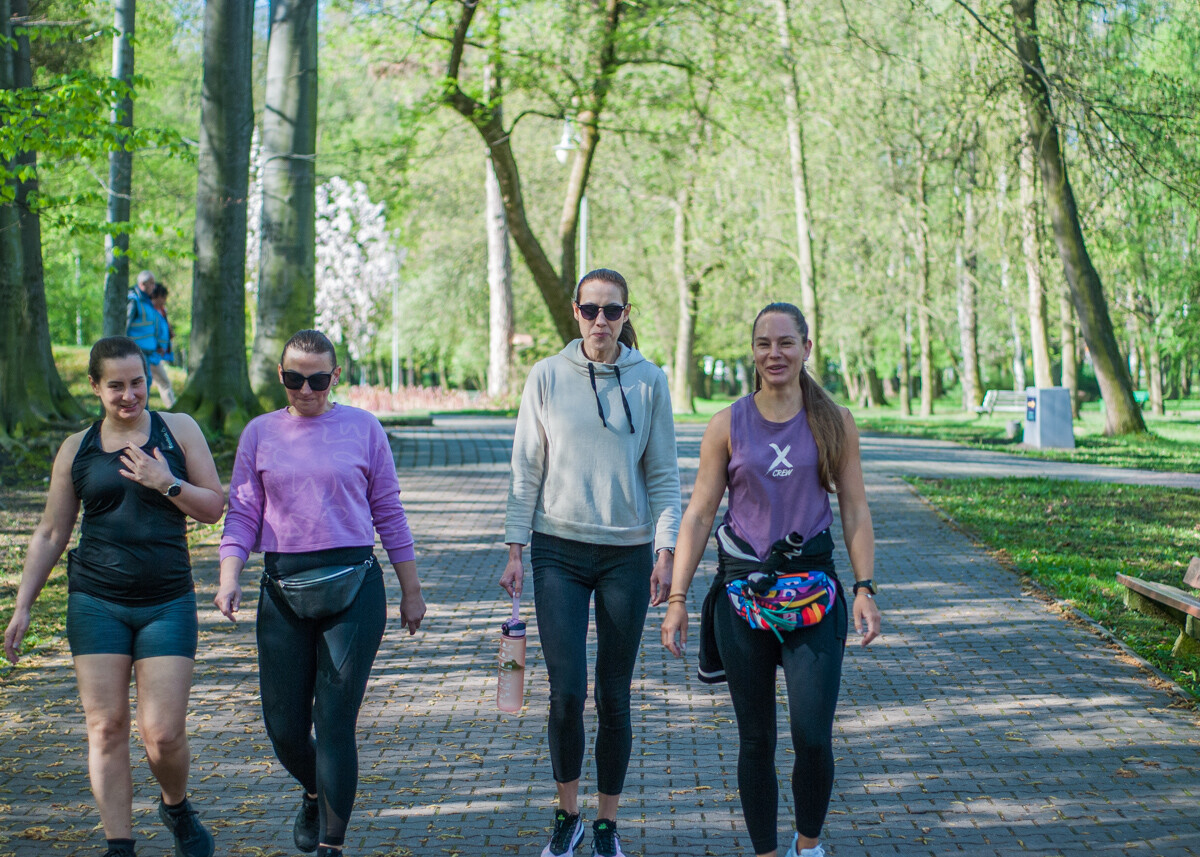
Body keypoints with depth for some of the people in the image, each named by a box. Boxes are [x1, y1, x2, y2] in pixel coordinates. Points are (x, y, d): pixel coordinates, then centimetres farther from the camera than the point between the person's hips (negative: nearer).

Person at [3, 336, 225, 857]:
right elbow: (51, 534, 11)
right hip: (96, 603, 1)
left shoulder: (179, 430, 4)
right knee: (106, 728, -1)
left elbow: (214, 508, 4)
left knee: (163, 733, -5)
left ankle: (176, 808, 25)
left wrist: (167, 484, -13)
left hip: (167, 603, -1)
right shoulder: (77, 450, 6)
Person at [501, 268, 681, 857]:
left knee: (614, 696, 5)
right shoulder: (547, 377, 1)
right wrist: (515, 550, 1)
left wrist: (665, 553, -4)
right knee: (566, 691, -6)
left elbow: (663, 473, 4)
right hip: (559, 550, 0)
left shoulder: (649, 381, 1)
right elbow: (527, 470, 4)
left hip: (627, 553, 0)